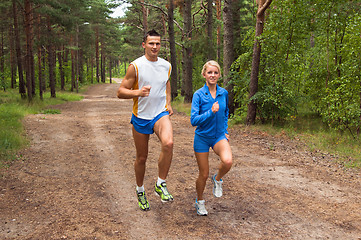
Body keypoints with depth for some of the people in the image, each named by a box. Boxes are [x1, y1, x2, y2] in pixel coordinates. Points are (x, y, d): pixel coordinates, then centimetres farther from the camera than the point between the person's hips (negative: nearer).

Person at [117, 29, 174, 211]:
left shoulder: (166, 65, 5)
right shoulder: (135, 66, -9)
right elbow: (120, 92, -8)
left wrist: (168, 104, 11)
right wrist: (138, 92, -27)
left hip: (161, 114, 2)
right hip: (140, 117, -2)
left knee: (168, 144, -28)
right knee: (141, 157, 9)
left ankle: (160, 184, -9)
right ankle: (140, 190, 35)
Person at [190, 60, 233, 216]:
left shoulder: (224, 93, 0)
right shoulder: (199, 95, -13)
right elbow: (193, 120, -19)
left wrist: (225, 130, 11)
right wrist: (211, 112, -29)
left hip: (219, 136, 2)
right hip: (202, 137, -2)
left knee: (228, 161, -28)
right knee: (204, 174, 6)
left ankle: (217, 179, 7)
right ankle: (200, 201, 33)